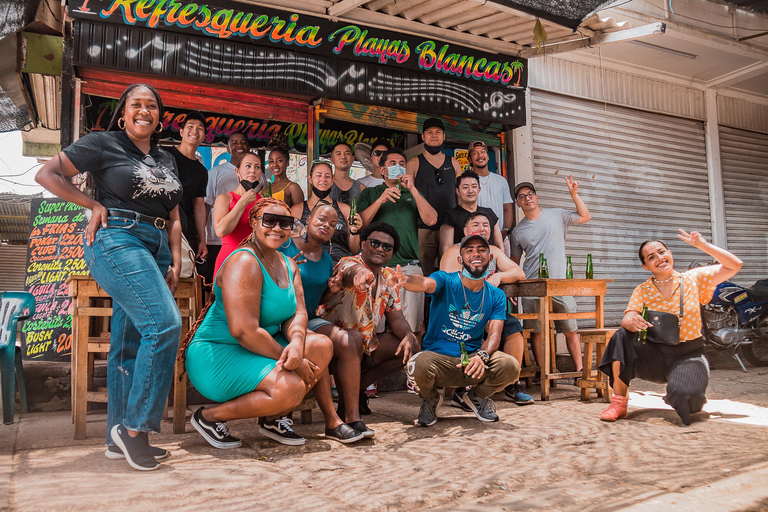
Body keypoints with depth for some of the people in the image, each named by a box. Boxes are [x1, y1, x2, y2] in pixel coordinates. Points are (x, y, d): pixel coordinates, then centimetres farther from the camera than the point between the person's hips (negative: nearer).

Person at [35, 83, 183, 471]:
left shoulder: (166, 160, 21)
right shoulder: (103, 144, 4)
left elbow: (173, 219, 19)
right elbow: (46, 174, 4)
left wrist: (176, 263, 8)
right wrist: (94, 205, -3)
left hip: (155, 249, 7)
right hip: (117, 240, -7)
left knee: (129, 345, 7)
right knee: (165, 324, -23)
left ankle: (119, 439, 14)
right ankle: (135, 427, -12)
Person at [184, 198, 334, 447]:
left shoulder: (288, 265, 9)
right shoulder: (244, 262, -20)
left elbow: (298, 313, -2)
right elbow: (244, 331, -27)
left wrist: (297, 342, -25)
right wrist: (291, 361, -22)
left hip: (261, 347, 9)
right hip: (217, 353, -9)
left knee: (322, 346, -8)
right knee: (291, 386, -28)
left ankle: (274, 418, 6)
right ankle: (210, 416, -6)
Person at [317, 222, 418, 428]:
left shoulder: (388, 278, 8)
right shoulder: (349, 263, -14)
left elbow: (396, 318, 7)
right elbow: (351, 272, -41)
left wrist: (408, 335, -15)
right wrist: (360, 272, -66)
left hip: (365, 344, 8)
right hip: (328, 330, -8)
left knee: (409, 346, -1)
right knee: (352, 341, -38)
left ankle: (356, 388, 6)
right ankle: (352, 418, -32)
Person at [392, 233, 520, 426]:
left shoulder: (496, 296, 5)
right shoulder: (446, 281, -6)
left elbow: (494, 334, -5)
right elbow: (425, 283, -29)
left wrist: (482, 356, -28)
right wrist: (405, 280, -55)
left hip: (473, 357, 3)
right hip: (437, 356, -3)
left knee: (510, 366, -24)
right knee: (417, 366, -36)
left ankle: (478, 396, 12)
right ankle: (431, 399, 5)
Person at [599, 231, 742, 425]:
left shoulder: (693, 279, -1)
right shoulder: (642, 291, -1)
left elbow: (735, 265, -2)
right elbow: (626, 320, -15)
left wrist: (703, 245, -14)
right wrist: (633, 322, -41)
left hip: (688, 355, -1)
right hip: (655, 355, 2)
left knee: (683, 395, -32)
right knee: (622, 337, -28)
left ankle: (694, 399, 10)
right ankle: (619, 403, -20)